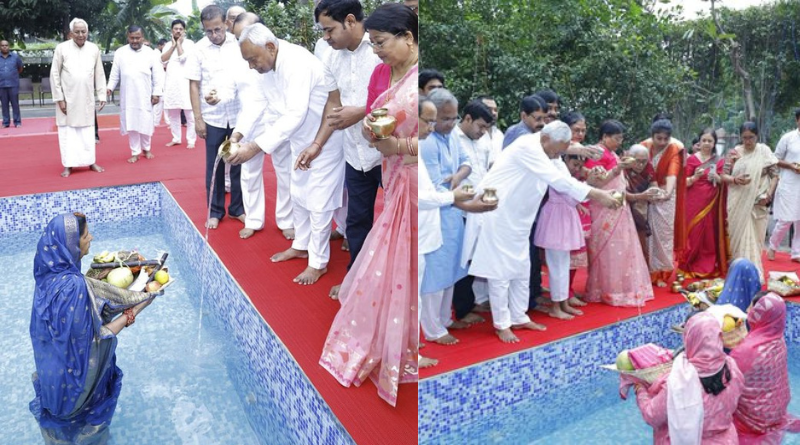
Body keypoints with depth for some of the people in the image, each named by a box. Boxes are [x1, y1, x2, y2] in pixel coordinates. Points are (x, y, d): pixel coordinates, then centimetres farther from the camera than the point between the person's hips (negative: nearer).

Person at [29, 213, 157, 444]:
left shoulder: (51, 273, -9)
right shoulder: (73, 285, -35)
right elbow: (92, 340, -27)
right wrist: (132, 312, -19)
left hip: (55, 369, 8)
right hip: (75, 376, -8)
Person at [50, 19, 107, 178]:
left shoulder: (94, 49, 1)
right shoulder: (61, 48, -6)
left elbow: (99, 74, 5)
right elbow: (54, 74, -4)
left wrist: (102, 95, 2)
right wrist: (59, 98, -8)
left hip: (86, 99, 2)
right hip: (67, 98, -2)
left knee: (87, 130, 9)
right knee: (67, 130, 3)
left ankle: (90, 161, 16)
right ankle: (68, 165, 7)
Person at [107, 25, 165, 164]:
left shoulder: (150, 53, 1)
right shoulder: (120, 52, 4)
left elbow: (158, 74, 0)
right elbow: (115, 73, 8)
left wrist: (157, 92, -5)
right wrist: (110, 87, -5)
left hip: (144, 96, -1)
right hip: (128, 96, 1)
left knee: (145, 124, 4)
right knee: (131, 125, 3)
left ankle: (146, 149, 24)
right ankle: (135, 152, 12)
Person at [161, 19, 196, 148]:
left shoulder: (189, 43, 0)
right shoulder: (168, 44, 14)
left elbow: (182, 58, -14)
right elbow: (163, 60, 0)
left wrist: (179, 43, -3)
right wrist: (173, 45, -2)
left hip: (184, 81, -5)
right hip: (171, 82, 5)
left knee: (189, 113, -6)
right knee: (172, 113, 9)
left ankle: (191, 140, 0)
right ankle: (176, 138, 19)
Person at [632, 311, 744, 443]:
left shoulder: (679, 381, -32)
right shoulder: (731, 368, -20)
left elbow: (652, 416, -18)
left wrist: (640, 391, -1)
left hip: (685, 440, -3)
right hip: (723, 440, 4)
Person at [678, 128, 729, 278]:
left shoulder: (718, 161, 8)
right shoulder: (692, 159, -1)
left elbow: (722, 182, 5)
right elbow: (685, 183, -4)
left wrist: (716, 177, -15)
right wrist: (695, 177, -23)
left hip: (712, 202, 3)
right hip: (695, 202, -2)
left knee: (711, 234, 4)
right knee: (694, 233, -4)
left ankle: (710, 267, 14)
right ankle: (691, 267, 5)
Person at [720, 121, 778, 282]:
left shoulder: (764, 151, 0)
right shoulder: (734, 152, 2)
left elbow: (774, 175, 1)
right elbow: (724, 175, 3)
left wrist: (769, 194, -12)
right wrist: (735, 180, -18)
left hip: (757, 203, -1)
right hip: (737, 203, 1)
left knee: (754, 238, 4)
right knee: (739, 237, 5)